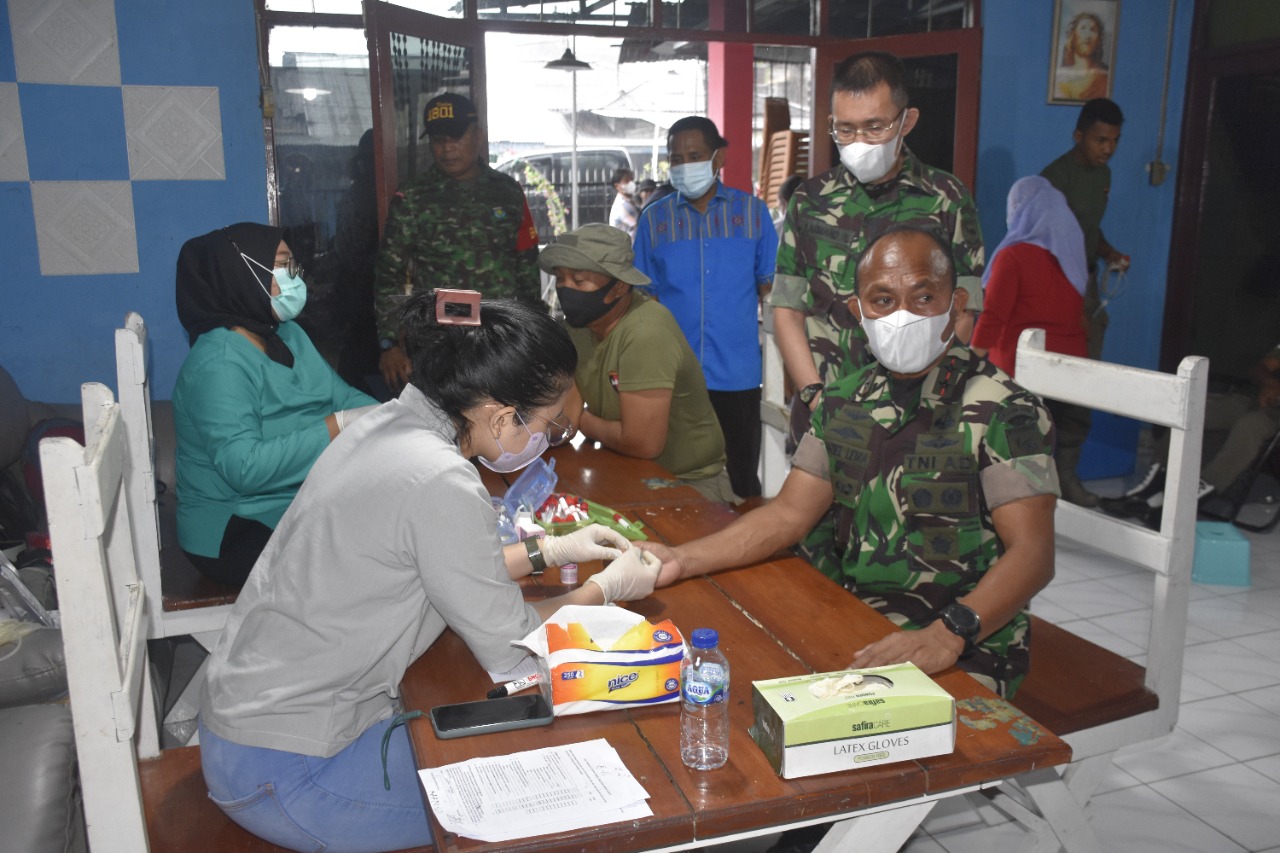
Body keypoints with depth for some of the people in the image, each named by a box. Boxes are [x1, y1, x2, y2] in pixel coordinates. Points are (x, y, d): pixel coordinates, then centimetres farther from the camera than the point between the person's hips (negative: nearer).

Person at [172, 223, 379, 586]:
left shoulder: (289, 335, 8)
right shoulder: (218, 363, -21)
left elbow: (344, 396, 7)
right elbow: (244, 467, -29)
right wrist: (337, 426, -26)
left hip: (299, 502, 8)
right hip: (237, 531, -8)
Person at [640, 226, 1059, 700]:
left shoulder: (1006, 412, -10)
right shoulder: (845, 402, 7)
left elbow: (1032, 553, -16)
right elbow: (790, 513, 7)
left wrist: (946, 635, -33)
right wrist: (681, 559, -6)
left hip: (966, 649, -5)